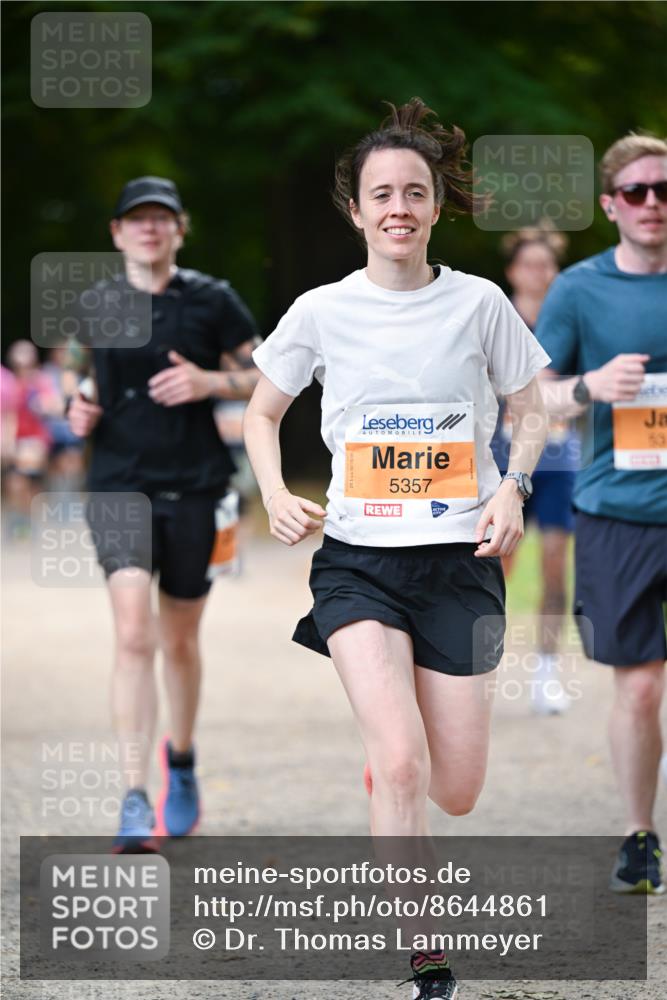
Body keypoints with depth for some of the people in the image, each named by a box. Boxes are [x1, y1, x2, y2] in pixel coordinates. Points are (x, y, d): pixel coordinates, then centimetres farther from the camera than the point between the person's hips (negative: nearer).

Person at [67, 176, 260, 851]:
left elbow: (270, 377, 4)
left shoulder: (211, 301, 1)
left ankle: (181, 758, 40)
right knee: (133, 634, -16)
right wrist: (81, 410, 1)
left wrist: (207, 382, -12)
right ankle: (135, 802, -18)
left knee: (179, 640, 11)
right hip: (118, 485, 0)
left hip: (191, 489, 0)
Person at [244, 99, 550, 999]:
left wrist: (513, 488, -9)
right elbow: (263, 414, 14)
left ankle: (386, 747, 41)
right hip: (357, 560, -1)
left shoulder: (478, 303, 0)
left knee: (455, 793, 4)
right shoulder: (322, 312, 0)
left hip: (460, 561, 1)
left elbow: (531, 412, 10)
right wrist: (276, 495, -5)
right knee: (401, 767, -21)